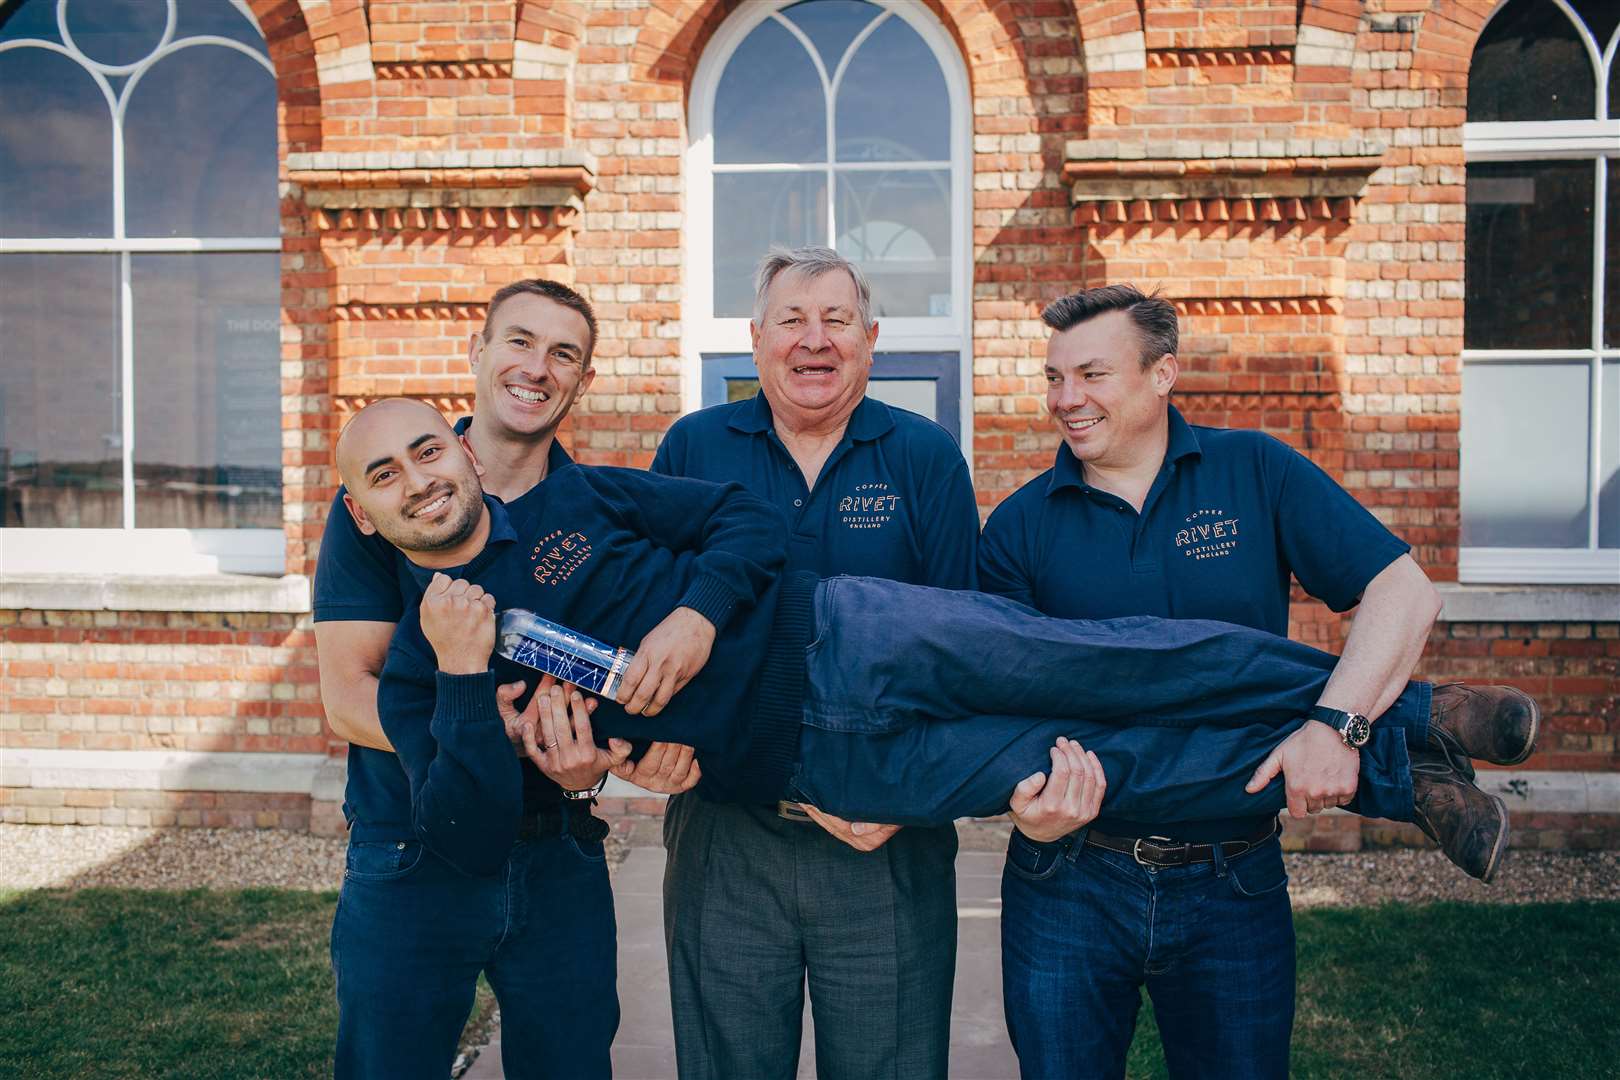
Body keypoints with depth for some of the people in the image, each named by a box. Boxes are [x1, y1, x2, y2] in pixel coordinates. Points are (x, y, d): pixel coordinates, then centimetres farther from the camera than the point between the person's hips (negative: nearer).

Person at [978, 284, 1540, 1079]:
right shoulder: (1019, 527, -1)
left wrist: (1335, 724, -23)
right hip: (1069, 883, 1)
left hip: (1233, 891, 0)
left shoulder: (1255, 473, -1)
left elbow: (1403, 591, -8)